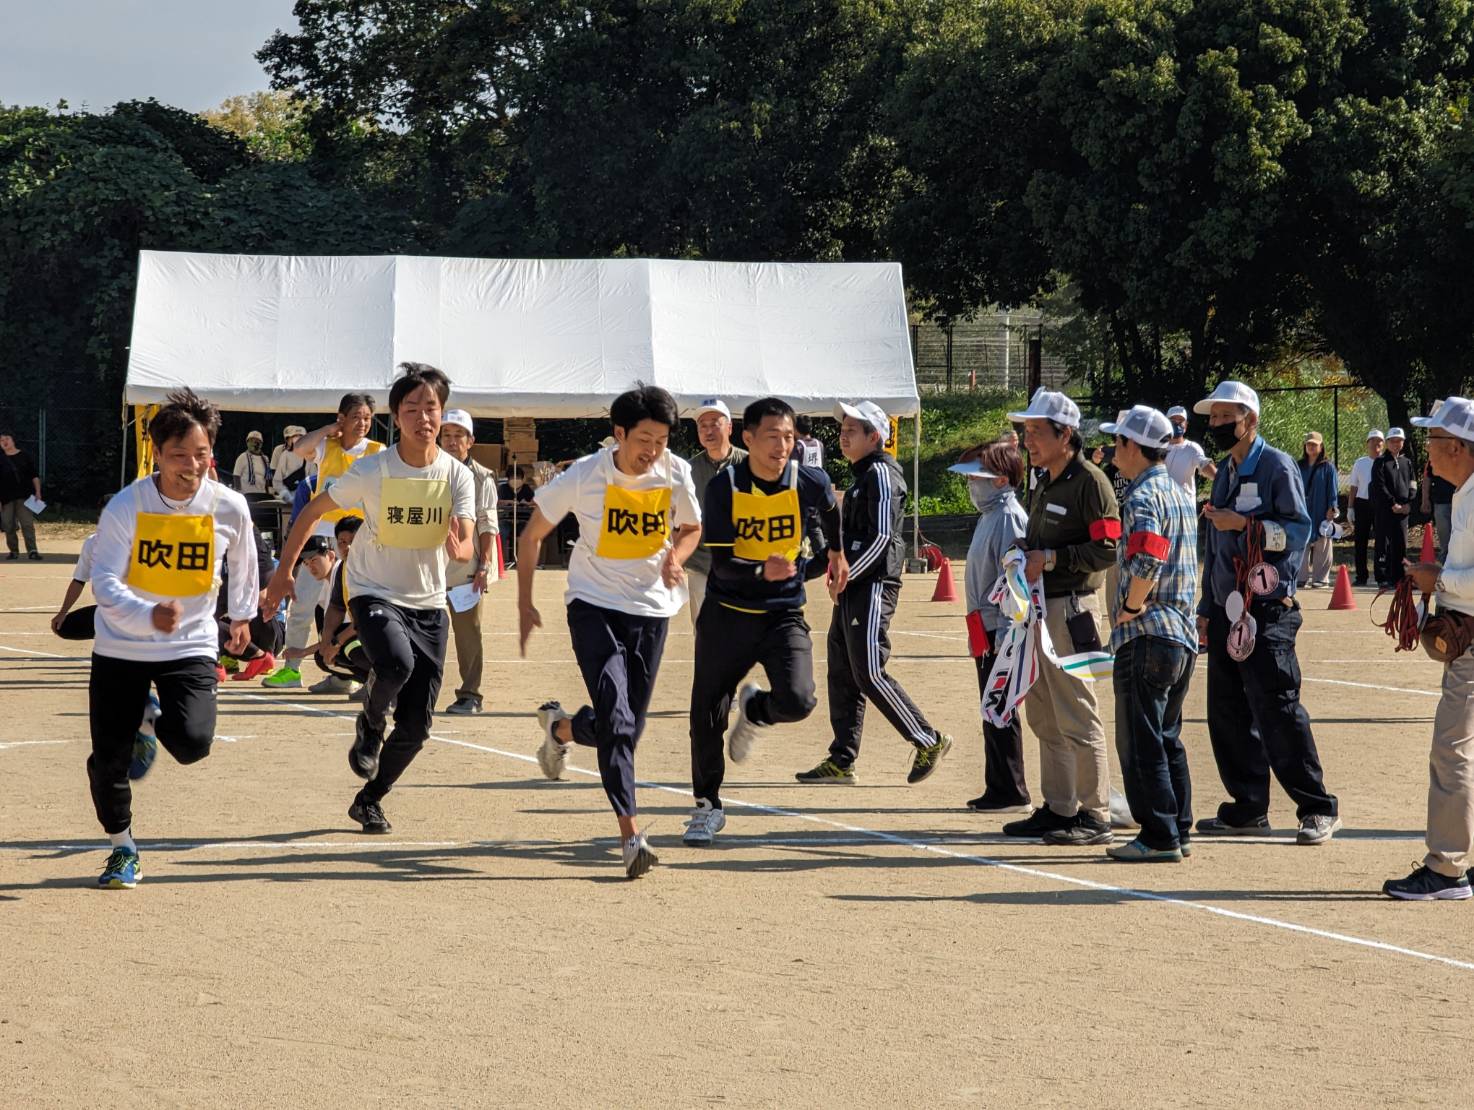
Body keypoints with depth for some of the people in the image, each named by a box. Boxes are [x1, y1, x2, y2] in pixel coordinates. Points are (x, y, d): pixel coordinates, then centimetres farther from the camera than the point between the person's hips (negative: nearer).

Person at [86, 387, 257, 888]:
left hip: (191, 645, 1)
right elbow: (104, 581, -23)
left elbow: (242, 566, 11)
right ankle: (122, 849, 25)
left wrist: (242, 615, 25)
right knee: (108, 759, -3)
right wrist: (149, 615, -41)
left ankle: (153, 722, 17)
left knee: (193, 742, -22)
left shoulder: (229, 508, -11)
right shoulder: (126, 506, -17)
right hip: (121, 646, -1)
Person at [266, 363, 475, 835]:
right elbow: (314, 511, -1)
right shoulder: (370, 471, -13)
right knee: (396, 663, -36)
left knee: (417, 725, 3)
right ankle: (369, 726, -3)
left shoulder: (457, 476, -7)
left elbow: (466, 544, -14)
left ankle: (370, 799, 27)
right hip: (374, 595, -3)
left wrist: (458, 549, -39)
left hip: (428, 603, 3)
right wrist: (284, 571, -1)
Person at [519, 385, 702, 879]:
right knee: (616, 721, -19)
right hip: (593, 604, -3)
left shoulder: (676, 473, -6)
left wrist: (676, 556, -9)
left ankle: (559, 728, 39)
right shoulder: (583, 476, -13)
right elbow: (532, 535, 1)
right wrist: (524, 603, 1)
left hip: (651, 607, 4)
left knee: (627, 728, 7)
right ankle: (631, 834, -18)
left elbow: (691, 528, 14)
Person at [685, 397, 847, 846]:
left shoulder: (810, 483, -10)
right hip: (726, 615, 0)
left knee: (797, 701, -20)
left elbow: (829, 507, 16)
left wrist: (836, 553, 29)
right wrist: (762, 571, -36)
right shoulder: (723, 489, -14)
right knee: (707, 715, 4)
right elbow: (722, 563, -17)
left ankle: (755, 710, 17)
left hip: (783, 615, 0)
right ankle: (708, 806, 26)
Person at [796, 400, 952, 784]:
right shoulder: (861, 475, 19)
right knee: (841, 673, 9)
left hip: (873, 585, -10)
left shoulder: (881, 473, -12)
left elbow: (882, 536, -20)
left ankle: (929, 741, -2)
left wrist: (845, 575, -17)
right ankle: (842, 761, 12)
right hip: (853, 589, 10)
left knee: (869, 673, -11)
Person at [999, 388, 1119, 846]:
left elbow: (1108, 549, -18)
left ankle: (1096, 817, -3)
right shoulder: (1045, 484, 18)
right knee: (1042, 717, 13)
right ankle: (1058, 808, 21)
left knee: (1077, 717, -7)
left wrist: (1050, 559, -20)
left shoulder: (1090, 482, -11)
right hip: (1038, 608, 10)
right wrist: (1025, 559, 8)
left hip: (1070, 609, -10)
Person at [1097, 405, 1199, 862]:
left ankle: (1159, 837, -5)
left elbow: (1146, 562, -28)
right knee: (1168, 738, 16)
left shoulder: (1143, 498, -14)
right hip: (1184, 633, 9)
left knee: (1140, 741, -4)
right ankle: (1179, 829, 18)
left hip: (1146, 635, -9)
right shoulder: (1182, 493, 15)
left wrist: (1129, 608, -15)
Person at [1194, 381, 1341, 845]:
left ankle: (1318, 808, -4)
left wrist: (1243, 524, -21)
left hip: (1268, 610, -8)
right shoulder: (1225, 472, 18)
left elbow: (1299, 529, -13)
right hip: (1228, 611, 8)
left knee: (1276, 710, -11)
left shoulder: (1277, 466, -5)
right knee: (1227, 714, 7)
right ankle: (1248, 808, 15)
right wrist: (1206, 609, 22)